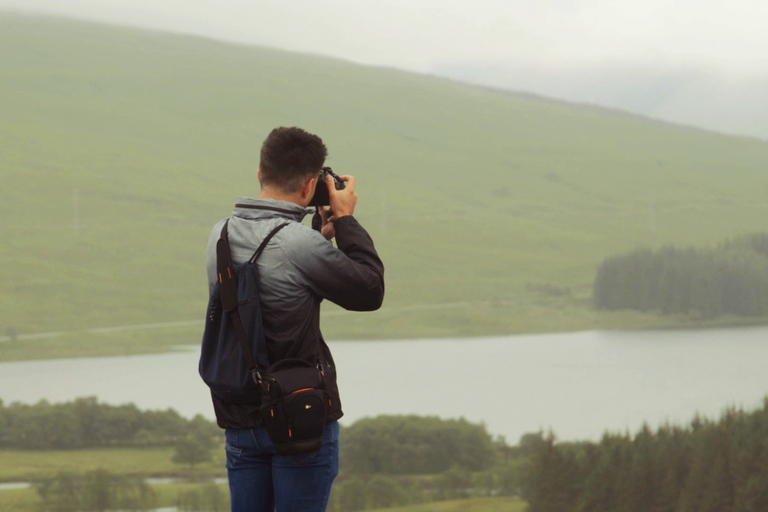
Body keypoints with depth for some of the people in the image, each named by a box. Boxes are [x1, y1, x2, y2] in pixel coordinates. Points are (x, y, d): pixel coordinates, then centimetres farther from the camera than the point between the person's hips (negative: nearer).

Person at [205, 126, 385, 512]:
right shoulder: (300, 244, -20)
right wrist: (346, 221, 0)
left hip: (240, 419, 6)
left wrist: (321, 237, 15)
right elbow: (369, 292, -8)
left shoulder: (221, 235, 3)